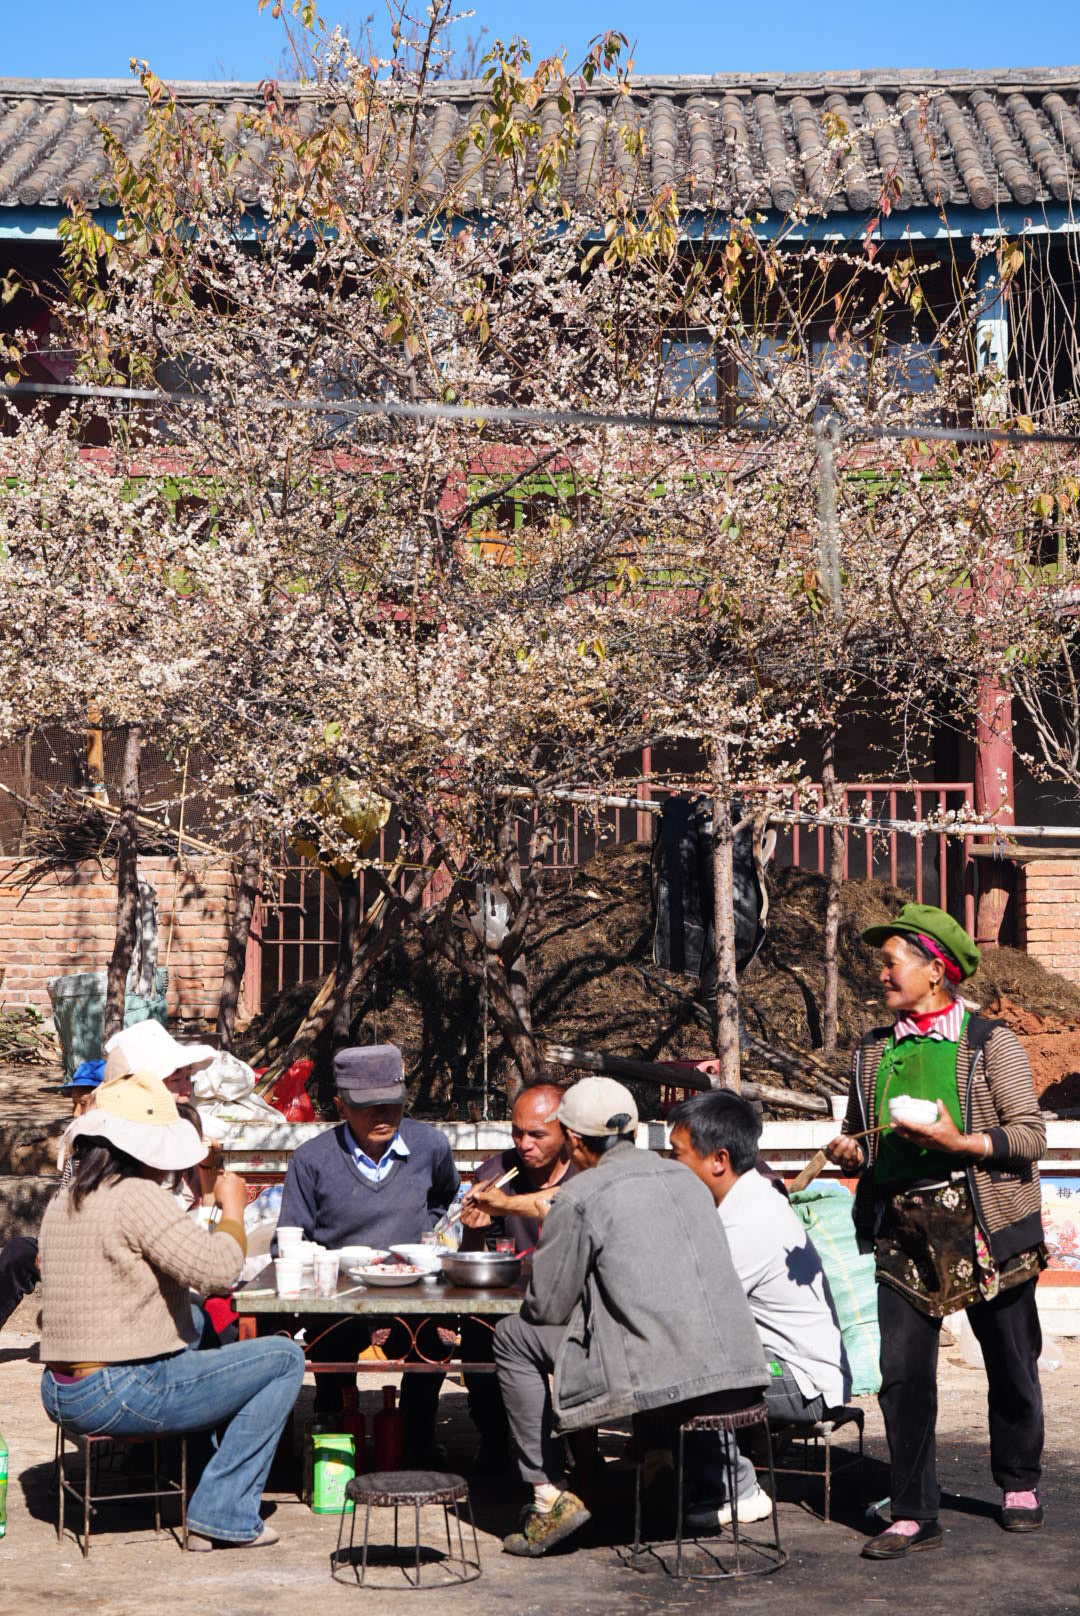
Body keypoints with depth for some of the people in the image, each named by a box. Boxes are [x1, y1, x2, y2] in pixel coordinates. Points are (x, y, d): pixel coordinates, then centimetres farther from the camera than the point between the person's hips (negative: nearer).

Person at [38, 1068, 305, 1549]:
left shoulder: (63, 1202, 11)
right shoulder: (139, 1196, -17)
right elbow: (216, 1269, -24)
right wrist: (232, 1209, -7)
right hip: (120, 1396, -9)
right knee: (284, 1358, -1)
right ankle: (222, 1514, 0)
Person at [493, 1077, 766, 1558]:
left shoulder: (578, 1197, -4)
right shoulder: (686, 1179, 16)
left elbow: (548, 1305, 2)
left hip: (659, 1382, -7)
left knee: (513, 1337, 12)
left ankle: (550, 1495, 11)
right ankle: (658, 1451, 25)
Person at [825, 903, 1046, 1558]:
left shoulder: (990, 1043, -3)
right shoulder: (874, 1053, 12)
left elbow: (1031, 1135, -7)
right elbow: (860, 1135, 23)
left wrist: (959, 1143, -21)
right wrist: (848, 1151, 0)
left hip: (985, 1228, -3)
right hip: (902, 1230, 3)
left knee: (1011, 1367, 10)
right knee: (901, 1374, -4)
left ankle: (1019, 1485, 32)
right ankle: (915, 1515, 5)